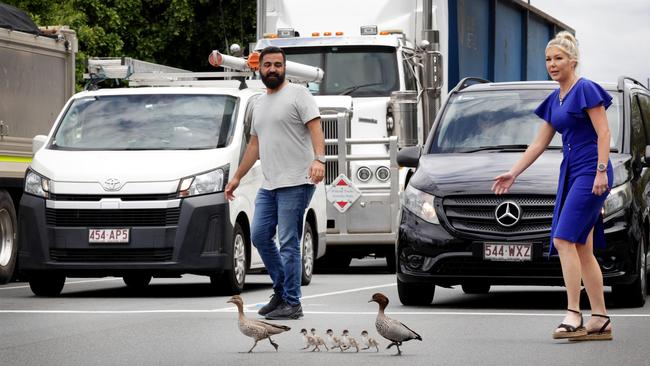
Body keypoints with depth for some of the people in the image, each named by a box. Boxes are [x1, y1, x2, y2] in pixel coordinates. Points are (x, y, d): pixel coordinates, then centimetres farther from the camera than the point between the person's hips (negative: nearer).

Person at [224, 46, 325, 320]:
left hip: (296, 183, -8)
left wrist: (319, 159, -30)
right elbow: (254, 144, 28)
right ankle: (282, 290, 20)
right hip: (269, 185, 8)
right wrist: (237, 177, 27)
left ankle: (291, 303, -5)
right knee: (259, 235, 7)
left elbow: (315, 127, -14)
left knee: (289, 243, -9)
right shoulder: (259, 104, 21)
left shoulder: (298, 94, -3)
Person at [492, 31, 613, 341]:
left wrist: (601, 172, -20)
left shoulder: (586, 89, -8)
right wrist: (512, 174, 17)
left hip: (591, 172, -9)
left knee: (565, 239, -18)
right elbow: (539, 144, 20)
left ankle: (573, 316, -20)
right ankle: (601, 320, 7)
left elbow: (603, 133, -12)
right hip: (570, 173, 9)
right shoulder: (554, 100, 17)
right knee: (582, 248, 5)